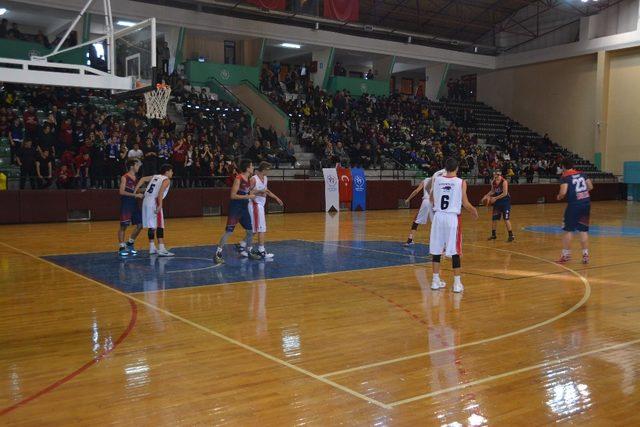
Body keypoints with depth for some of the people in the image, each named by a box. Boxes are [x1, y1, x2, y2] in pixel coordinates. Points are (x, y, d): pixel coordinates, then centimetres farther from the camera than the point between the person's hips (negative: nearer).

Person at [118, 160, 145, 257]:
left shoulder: (136, 178, 14)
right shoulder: (124, 177, -9)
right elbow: (122, 192, -18)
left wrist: (140, 195, 8)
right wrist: (135, 195, -22)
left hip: (134, 204, 8)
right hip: (126, 205, -8)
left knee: (140, 225, 5)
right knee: (123, 226, -3)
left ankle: (130, 243, 21)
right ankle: (122, 247, 4)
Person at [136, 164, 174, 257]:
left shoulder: (155, 176, 20)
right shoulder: (166, 180, -3)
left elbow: (143, 179, 15)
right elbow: (160, 192, -18)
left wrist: (135, 191, 13)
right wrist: (160, 205, -23)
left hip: (146, 201, 8)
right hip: (154, 202, -8)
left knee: (151, 226, 15)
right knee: (159, 226, -7)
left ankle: (152, 248, 21)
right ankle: (161, 249, -12)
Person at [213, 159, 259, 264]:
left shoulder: (248, 179, 9)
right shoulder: (238, 179, -16)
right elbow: (233, 195, -20)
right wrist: (248, 197, -21)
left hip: (244, 208, 8)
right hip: (235, 208, -8)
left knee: (250, 231, 12)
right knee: (228, 231, -9)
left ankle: (248, 251, 29)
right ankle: (218, 254, -3)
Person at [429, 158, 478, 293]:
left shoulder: (436, 180, 3)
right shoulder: (461, 182, -4)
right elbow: (465, 204, -3)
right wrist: (474, 211, 17)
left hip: (438, 216, 3)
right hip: (452, 217, -3)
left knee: (436, 250, 10)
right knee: (454, 251, 2)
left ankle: (436, 281, 16)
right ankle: (457, 283, 5)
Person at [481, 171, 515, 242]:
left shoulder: (504, 182, -18)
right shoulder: (493, 182, 1)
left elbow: (505, 193, -23)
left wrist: (495, 198, -25)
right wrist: (487, 196, 1)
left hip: (505, 202, -7)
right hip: (497, 202, 7)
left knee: (506, 219, -10)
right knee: (494, 219, 10)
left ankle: (511, 235, -2)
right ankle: (493, 235, 25)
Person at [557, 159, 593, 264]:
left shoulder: (565, 177, -6)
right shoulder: (581, 174, 11)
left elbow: (563, 192, -17)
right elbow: (591, 187, 12)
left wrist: (559, 197, 4)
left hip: (574, 205, -5)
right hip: (586, 203, 5)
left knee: (569, 230, 6)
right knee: (584, 230, 10)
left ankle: (566, 254, 11)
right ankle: (585, 255, 10)